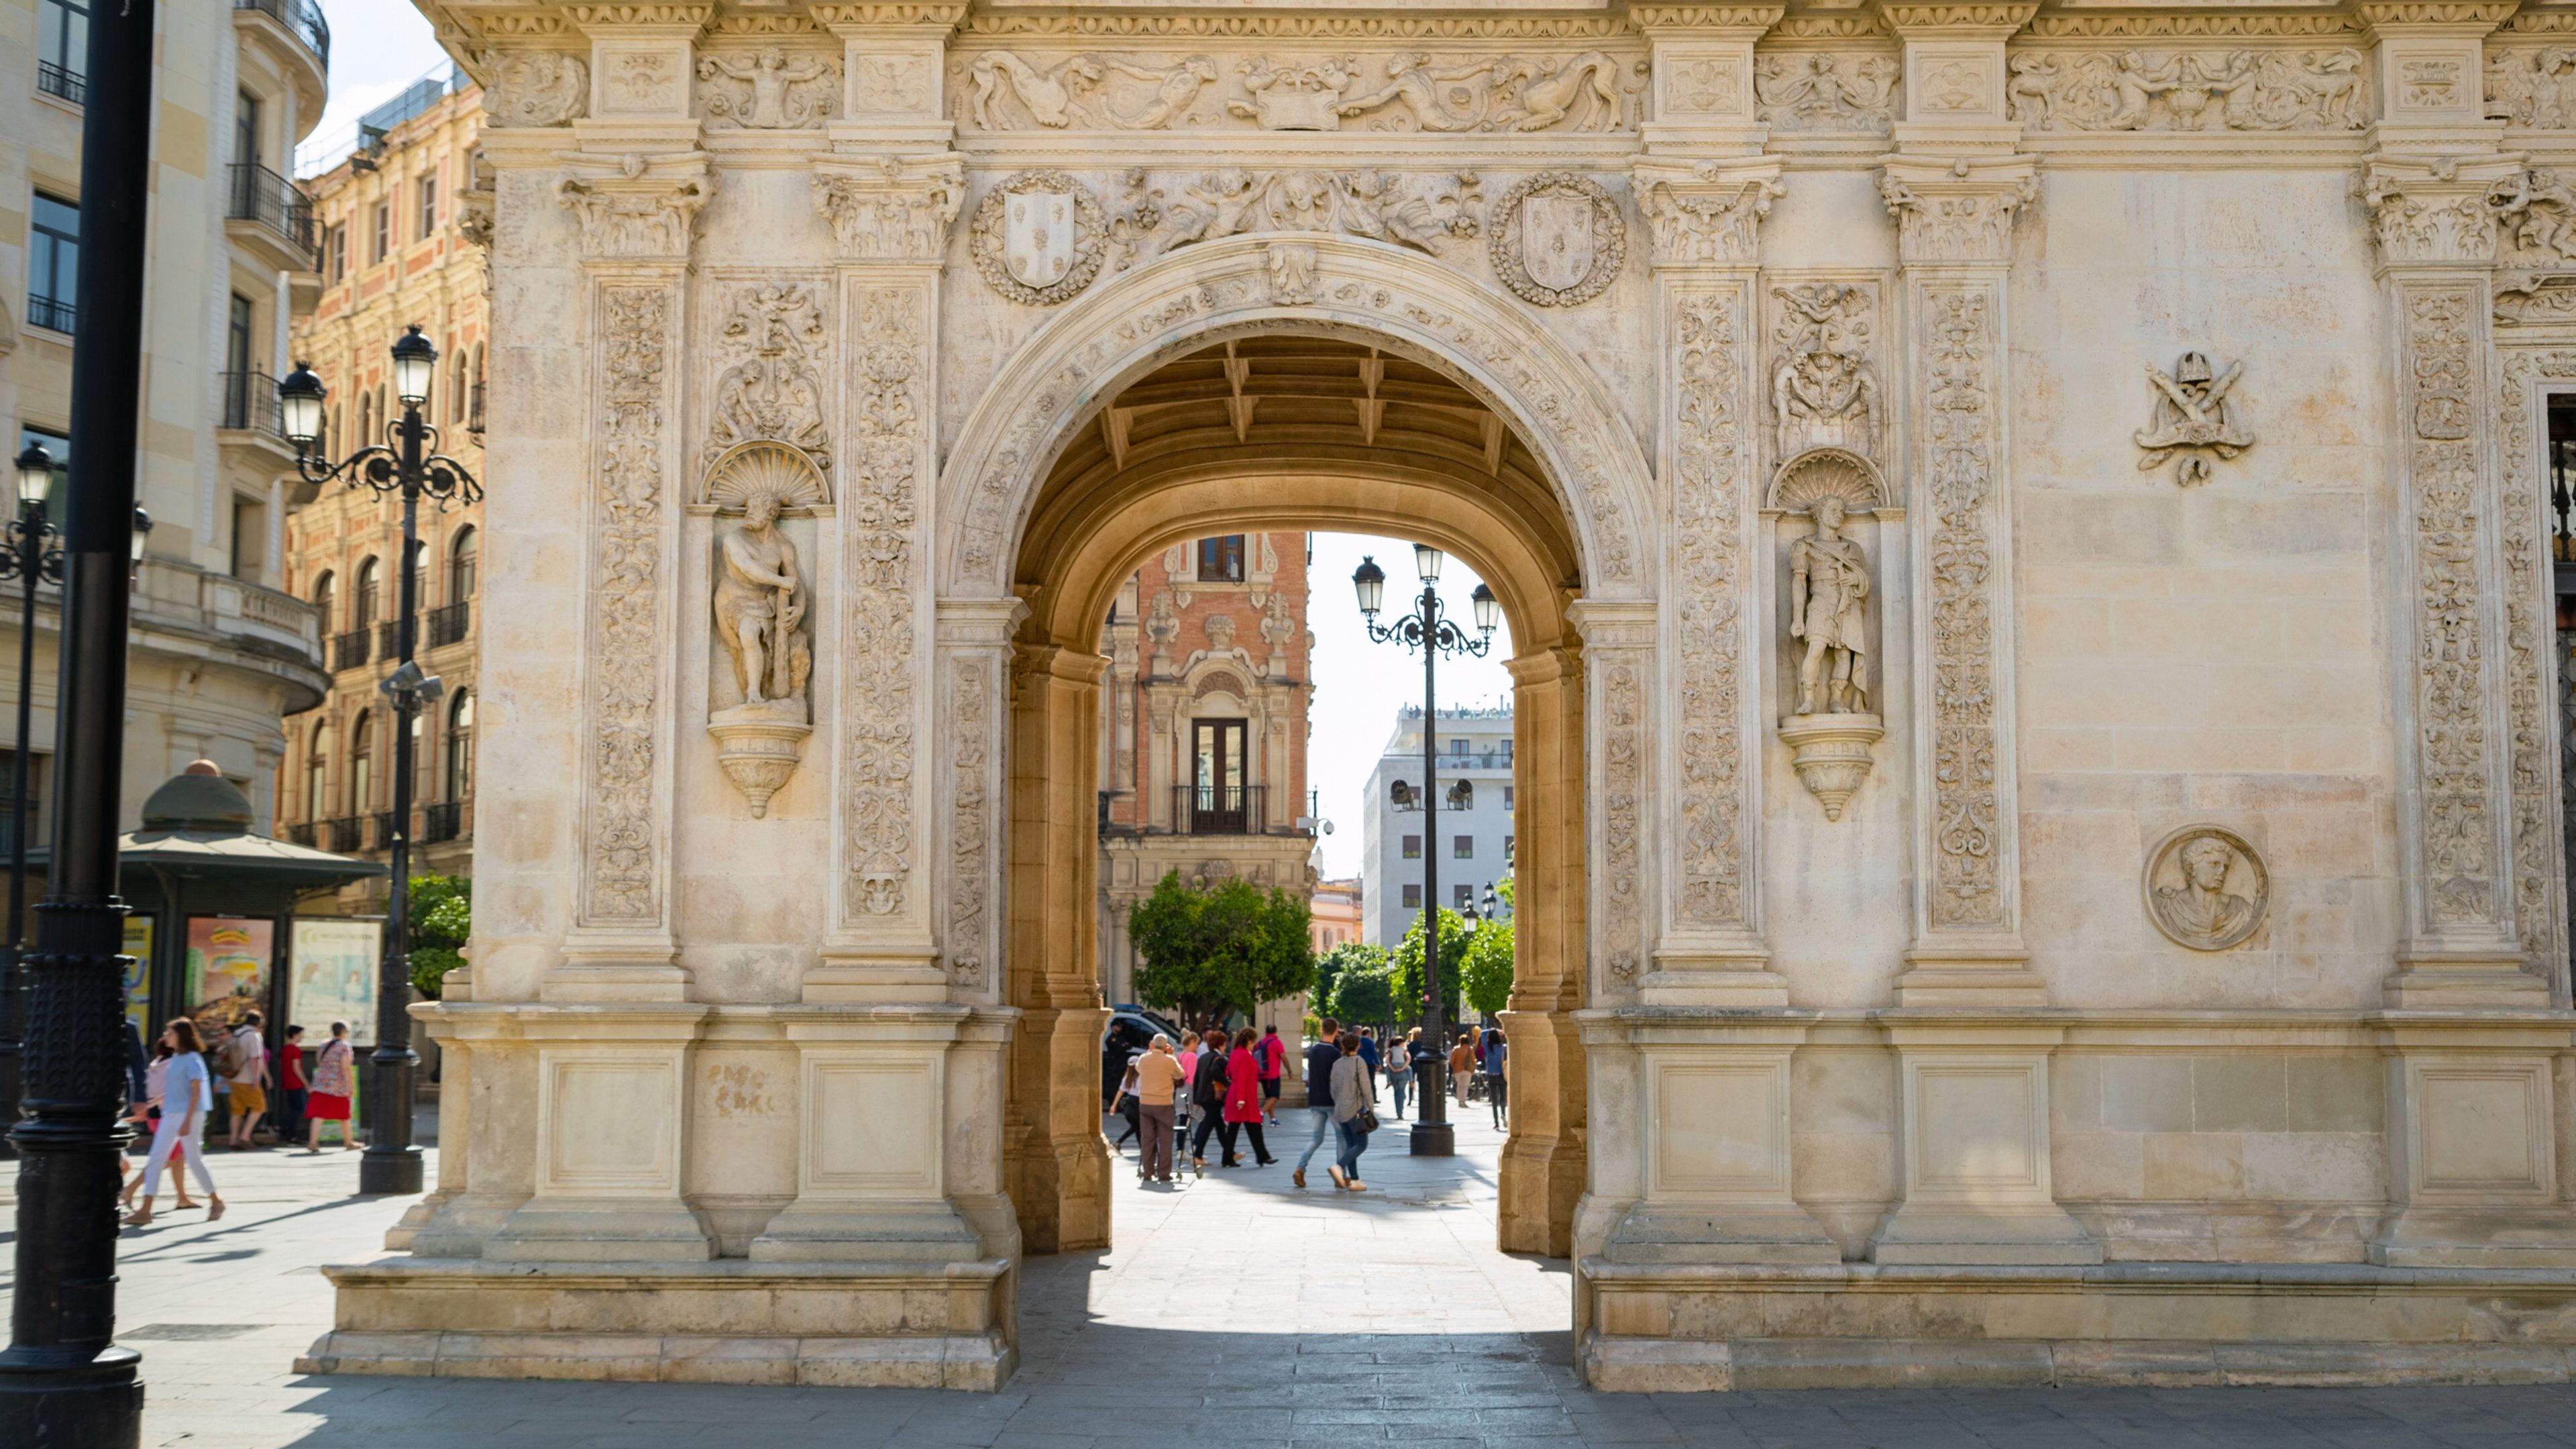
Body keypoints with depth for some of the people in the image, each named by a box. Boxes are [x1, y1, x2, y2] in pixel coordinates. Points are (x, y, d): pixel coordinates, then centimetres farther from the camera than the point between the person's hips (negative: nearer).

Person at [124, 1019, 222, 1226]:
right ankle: (145, 1210, 0)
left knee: (193, 1158, 0)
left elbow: (196, 1091, -16)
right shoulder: (174, 1058, 13)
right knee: (155, 1160, 1)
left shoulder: (192, 1059, -11)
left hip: (188, 1115, -8)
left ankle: (216, 1201, 16)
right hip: (169, 1116, 8)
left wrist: (188, 1120, -20)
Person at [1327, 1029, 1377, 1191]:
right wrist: (1371, 1108, -6)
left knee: (1351, 1144, 11)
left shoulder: (1337, 1064, 6)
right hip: (1355, 1109, -6)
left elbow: (1333, 1090, 9)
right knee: (1361, 1144, -1)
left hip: (1340, 1110, 6)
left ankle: (1354, 1180, 9)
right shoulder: (1359, 1062, -10)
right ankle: (1338, 1167, -20)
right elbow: (1366, 1087, -13)